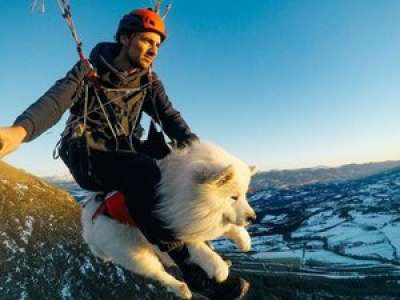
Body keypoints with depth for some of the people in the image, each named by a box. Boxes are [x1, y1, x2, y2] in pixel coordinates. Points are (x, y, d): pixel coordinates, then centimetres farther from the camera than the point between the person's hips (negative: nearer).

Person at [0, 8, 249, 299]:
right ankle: (193, 268, -27)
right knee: (145, 171, -35)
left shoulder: (149, 80, 8)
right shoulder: (90, 70, -2)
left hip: (126, 152, 5)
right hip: (88, 156, -4)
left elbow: (169, 115, -6)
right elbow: (56, 100, -19)